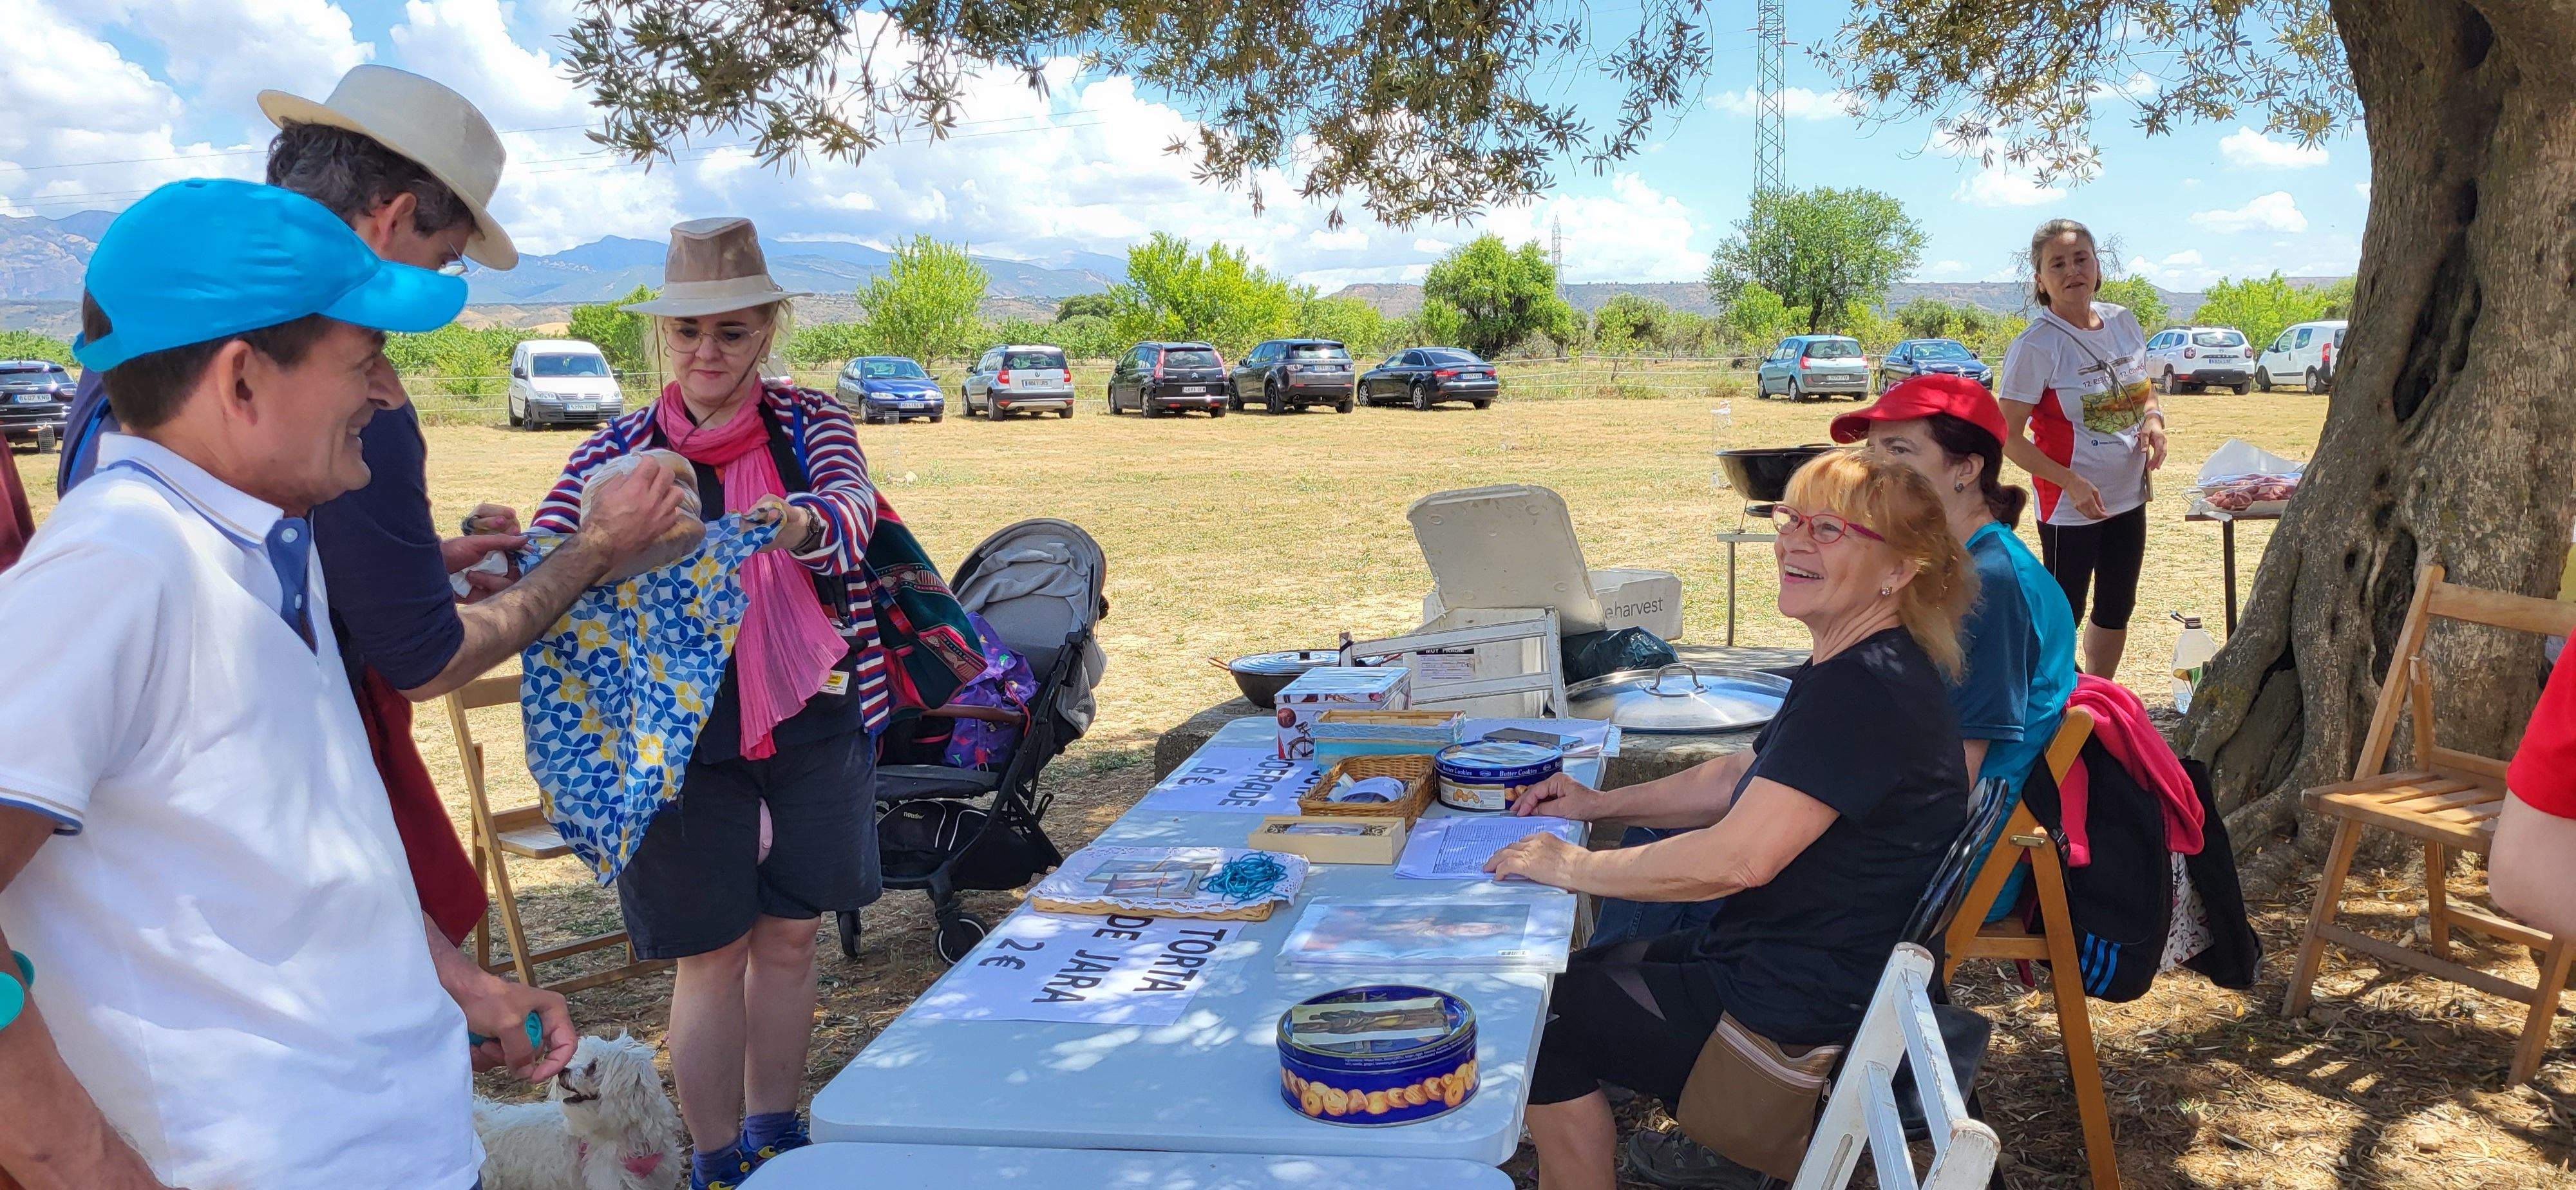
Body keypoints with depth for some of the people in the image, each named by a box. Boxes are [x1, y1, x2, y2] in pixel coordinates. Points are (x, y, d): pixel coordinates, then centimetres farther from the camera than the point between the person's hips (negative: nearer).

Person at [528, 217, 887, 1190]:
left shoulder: (808, 424, 1)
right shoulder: (623, 450, 0)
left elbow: (853, 503, -20)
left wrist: (802, 523, -45)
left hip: (815, 718, 2)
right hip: (690, 732, -1)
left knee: (789, 934, 14)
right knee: (712, 954, 5)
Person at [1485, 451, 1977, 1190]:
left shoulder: (1866, 691, -27)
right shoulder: (1854, 672, 7)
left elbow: (1737, 860, -31)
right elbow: (1745, 779, 19)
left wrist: (1575, 868, -19)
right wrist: (1600, 805, 11)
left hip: (1804, 1011, -10)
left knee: (1541, 1017, 2)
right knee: (1582, 973, 20)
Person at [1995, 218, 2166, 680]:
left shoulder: (2124, 323, 3)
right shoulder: (2035, 346, -17)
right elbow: (2009, 437, -17)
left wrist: (2153, 419, -5)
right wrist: (2070, 482, -26)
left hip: (2130, 498, 7)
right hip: (2070, 506, -7)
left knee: (2117, 609, 18)